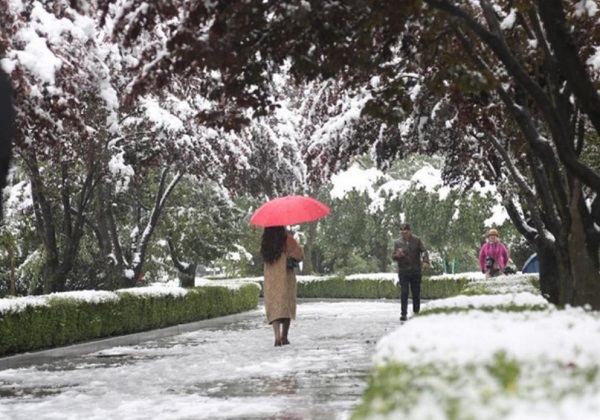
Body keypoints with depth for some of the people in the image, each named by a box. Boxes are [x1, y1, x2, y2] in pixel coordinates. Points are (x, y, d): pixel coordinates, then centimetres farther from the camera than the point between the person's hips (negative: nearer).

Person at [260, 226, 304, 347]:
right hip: (286, 277, -2)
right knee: (287, 305, 9)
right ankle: (284, 337, 8)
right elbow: (300, 255, -2)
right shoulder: (287, 239, -7)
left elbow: (264, 260, 7)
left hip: (270, 279, 2)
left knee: (274, 307, 2)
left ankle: (277, 336, -15)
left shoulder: (265, 242, 1)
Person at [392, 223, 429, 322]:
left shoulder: (417, 240, 3)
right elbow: (393, 257, 3)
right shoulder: (397, 242, 3)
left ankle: (416, 313, 19)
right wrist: (397, 255, -21)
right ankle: (403, 314, -5)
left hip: (416, 271, 1)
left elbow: (424, 251, -3)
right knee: (404, 293, -7)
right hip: (403, 271, -1)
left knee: (416, 293, 7)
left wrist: (425, 261, -22)